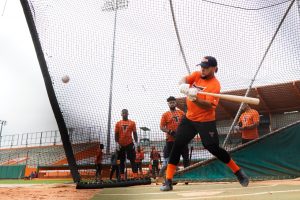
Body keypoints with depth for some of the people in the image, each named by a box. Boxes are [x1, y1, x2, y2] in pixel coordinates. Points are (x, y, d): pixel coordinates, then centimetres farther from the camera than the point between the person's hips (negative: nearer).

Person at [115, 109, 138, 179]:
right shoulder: (118, 123, 7)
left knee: (132, 160, -3)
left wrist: (136, 143, -3)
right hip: (121, 144, 2)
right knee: (122, 161, 6)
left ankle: (135, 176, -6)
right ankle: (122, 177, 11)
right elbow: (116, 134, 7)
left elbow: (134, 133, 5)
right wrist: (117, 143, -3)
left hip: (130, 143, -1)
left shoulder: (132, 123, 5)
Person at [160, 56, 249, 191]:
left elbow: (209, 105, -26)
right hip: (189, 118, 6)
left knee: (213, 148, -8)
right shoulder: (197, 75, 3)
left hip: (206, 121, -5)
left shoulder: (215, 85, -16)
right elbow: (185, 79, -14)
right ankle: (168, 181, 5)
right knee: (177, 146, -1)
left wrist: (195, 98, -42)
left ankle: (238, 172, 15)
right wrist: (183, 85, -38)